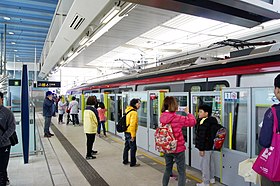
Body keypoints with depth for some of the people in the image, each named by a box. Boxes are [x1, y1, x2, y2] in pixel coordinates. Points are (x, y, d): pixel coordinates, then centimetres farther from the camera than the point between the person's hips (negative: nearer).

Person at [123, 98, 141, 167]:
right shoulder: (134, 112, -18)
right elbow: (132, 125, -23)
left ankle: (125, 161, 31)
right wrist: (133, 135, -20)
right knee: (133, 148, 0)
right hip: (130, 133, -10)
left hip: (126, 132, 10)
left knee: (127, 146, 19)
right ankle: (133, 163, 9)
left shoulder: (128, 110, 12)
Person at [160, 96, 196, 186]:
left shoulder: (162, 117, -7)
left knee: (167, 169, 24)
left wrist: (175, 111, 5)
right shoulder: (177, 118, -22)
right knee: (181, 172, 11)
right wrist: (187, 112, 3)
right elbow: (193, 121, -11)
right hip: (178, 148, -6)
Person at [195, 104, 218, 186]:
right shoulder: (211, 121, 7)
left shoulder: (203, 124, -23)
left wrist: (201, 149, -20)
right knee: (211, 162, 22)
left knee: (204, 165, 2)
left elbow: (202, 137, -24)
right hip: (211, 146, 10)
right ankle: (212, 178, 38)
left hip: (206, 147, -10)